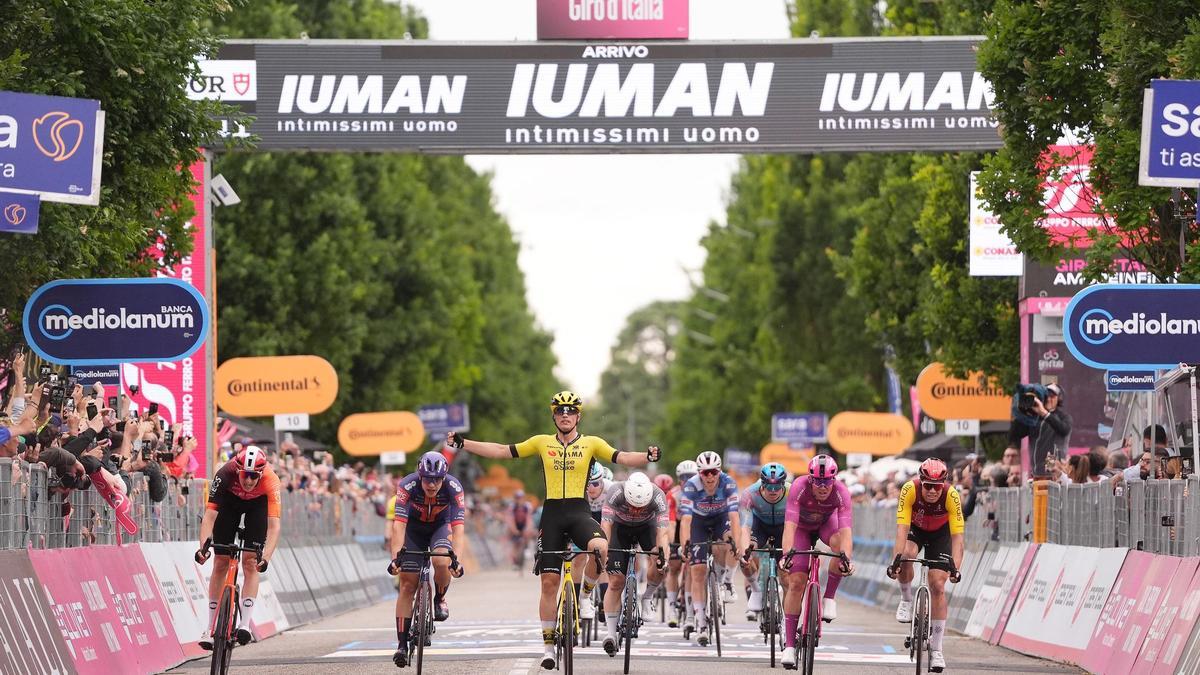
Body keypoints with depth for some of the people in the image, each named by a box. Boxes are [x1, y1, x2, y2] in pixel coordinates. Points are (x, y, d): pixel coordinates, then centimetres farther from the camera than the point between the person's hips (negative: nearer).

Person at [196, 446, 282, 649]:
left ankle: (245, 623, -12)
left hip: (258, 503, -1)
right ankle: (211, 628, 2)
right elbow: (209, 515, -41)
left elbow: (274, 525, -44)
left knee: (250, 562, -14)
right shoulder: (226, 473, -39)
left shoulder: (270, 481, -39)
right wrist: (204, 546, -55)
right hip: (230, 500, 1)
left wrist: (266, 557, -57)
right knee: (221, 562, -2)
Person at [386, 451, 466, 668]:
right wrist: (395, 557, -50)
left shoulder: (453, 488, -30)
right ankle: (402, 645, -4)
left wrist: (456, 559, -50)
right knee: (407, 585, -8)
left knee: (442, 562, -31)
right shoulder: (408, 485, -32)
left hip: (440, 526, 0)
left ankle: (439, 600, 1)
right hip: (414, 529, 0)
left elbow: (458, 526, -36)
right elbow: (398, 525, -38)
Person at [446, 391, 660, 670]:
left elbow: (622, 457, -9)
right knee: (549, 582, 1)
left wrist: (647, 456, -29)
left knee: (600, 548, -34)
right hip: (552, 513, 2)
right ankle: (549, 645, 10)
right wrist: (462, 443, 2)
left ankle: (584, 597, -7)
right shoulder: (542, 442, 8)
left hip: (579, 512, -2)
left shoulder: (591, 443, 3)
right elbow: (502, 451, 8)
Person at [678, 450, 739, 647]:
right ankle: (700, 622, -3)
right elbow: (686, 518, -36)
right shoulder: (691, 486, -29)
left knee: (730, 541, -35)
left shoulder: (728, 483, -29)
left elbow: (733, 515, -37)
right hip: (699, 521, 0)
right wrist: (684, 545, -49)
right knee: (698, 571, -10)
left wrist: (736, 542, -49)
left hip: (721, 518, 0)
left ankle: (726, 582, -11)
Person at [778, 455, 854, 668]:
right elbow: (789, 525, -43)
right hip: (802, 527, -1)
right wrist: (787, 554, -58)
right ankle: (789, 644, -6)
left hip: (826, 523, 1)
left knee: (840, 545, -34)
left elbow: (845, 530, -43)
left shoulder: (841, 492, -34)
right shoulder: (799, 487, -36)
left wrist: (846, 559, -59)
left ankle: (829, 598, -14)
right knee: (796, 582, -13)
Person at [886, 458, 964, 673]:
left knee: (938, 586, -10)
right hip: (915, 528, 0)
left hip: (940, 533, 0)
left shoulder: (951, 496, -33)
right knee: (907, 555, -34)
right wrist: (896, 559, -50)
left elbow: (957, 536, -34)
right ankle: (906, 600, -5)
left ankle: (936, 649, -2)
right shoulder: (910, 490, -34)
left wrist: (955, 567, -47)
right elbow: (902, 528, -37)